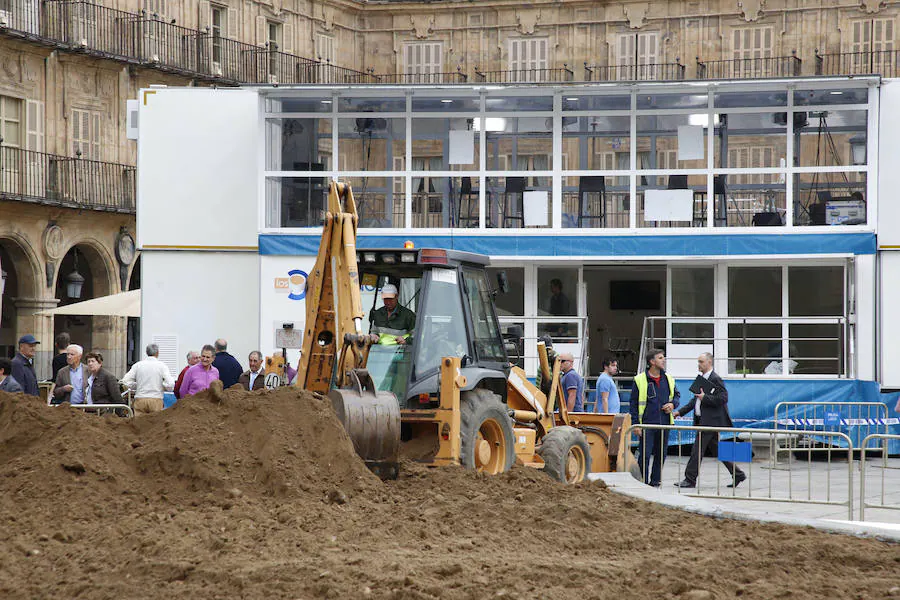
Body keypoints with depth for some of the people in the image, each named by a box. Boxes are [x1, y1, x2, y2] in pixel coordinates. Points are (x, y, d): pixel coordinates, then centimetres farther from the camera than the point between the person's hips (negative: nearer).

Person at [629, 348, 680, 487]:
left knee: (661, 455, 9)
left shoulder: (668, 379, 10)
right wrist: (635, 424, -8)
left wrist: (673, 404, 0)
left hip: (664, 424, 5)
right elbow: (634, 403, -2)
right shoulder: (640, 380, -3)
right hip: (647, 424, -5)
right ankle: (644, 484, 0)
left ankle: (655, 482, 19)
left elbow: (676, 395, 24)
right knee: (645, 455, -5)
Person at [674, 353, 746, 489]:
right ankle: (737, 475, 18)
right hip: (703, 421, 10)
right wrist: (680, 412, 20)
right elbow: (696, 400, 25)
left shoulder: (716, 379, -12)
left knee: (697, 450, -8)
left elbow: (723, 398, -19)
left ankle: (690, 480, -5)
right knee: (717, 450, 12)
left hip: (710, 421, -10)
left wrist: (705, 397, -21)